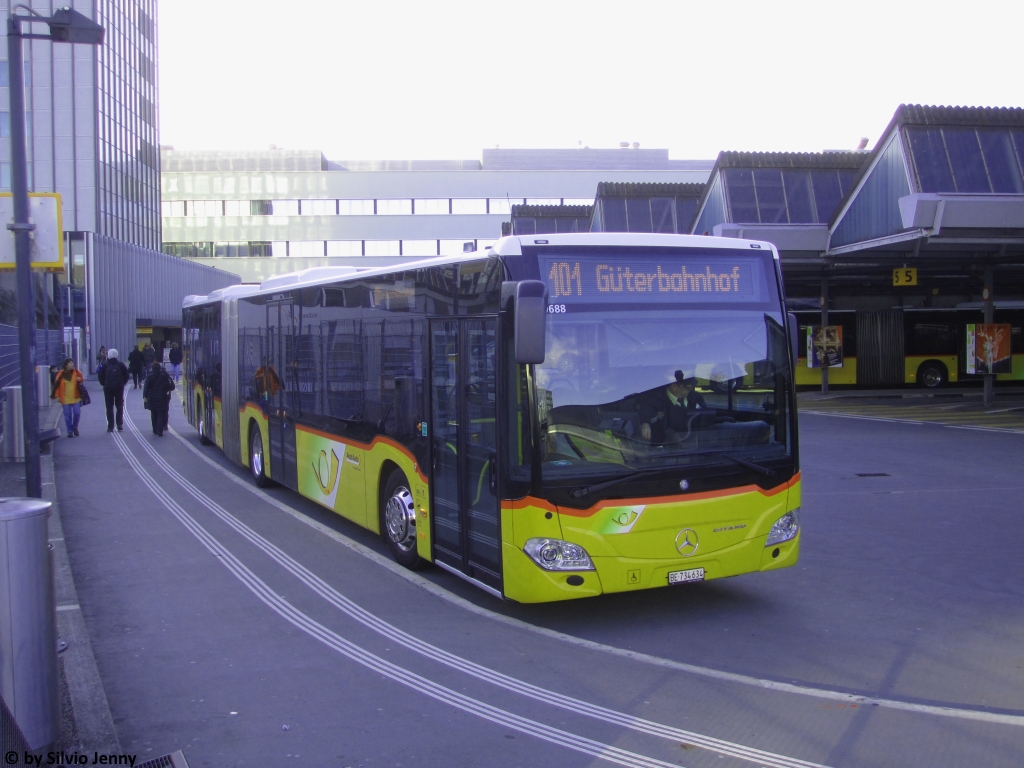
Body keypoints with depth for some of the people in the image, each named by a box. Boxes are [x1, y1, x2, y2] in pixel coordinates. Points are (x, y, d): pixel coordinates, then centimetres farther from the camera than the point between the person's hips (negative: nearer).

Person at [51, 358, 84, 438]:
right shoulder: (61, 374, -2)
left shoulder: (76, 372, 4)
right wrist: (57, 396, -6)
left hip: (75, 397, 1)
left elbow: (82, 380, 16)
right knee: (68, 415, 3)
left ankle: (75, 427, 24)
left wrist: (80, 380, -9)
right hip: (65, 398, -1)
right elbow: (57, 385, -1)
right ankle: (70, 431, 12)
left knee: (77, 413, -1)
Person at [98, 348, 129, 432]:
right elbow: (126, 375, -1)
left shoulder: (105, 365, -4)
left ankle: (110, 427, 2)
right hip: (119, 388, 1)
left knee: (109, 408, 5)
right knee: (119, 407, 9)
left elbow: (101, 376, -4)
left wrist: (104, 384, 9)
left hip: (108, 388, -1)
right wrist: (123, 383, 8)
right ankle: (120, 426, 3)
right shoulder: (120, 364, -2)